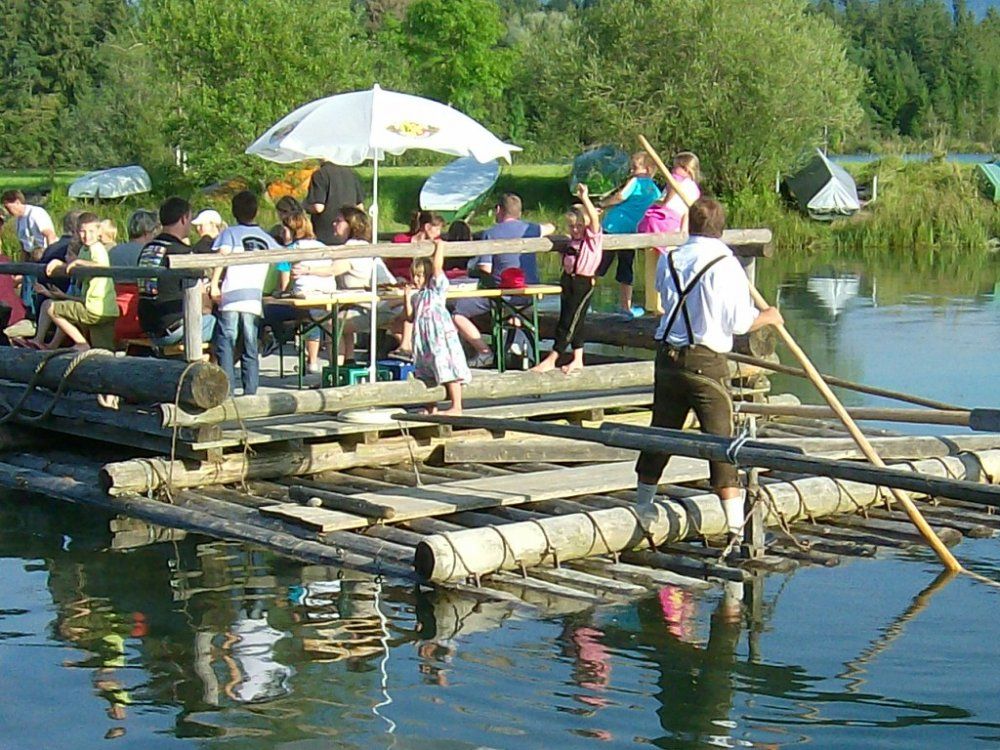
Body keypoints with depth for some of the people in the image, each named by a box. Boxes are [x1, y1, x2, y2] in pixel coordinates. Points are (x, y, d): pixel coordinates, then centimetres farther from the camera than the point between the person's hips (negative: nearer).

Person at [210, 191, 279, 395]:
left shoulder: (230, 233, 7)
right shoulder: (266, 238, 17)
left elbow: (223, 255, -10)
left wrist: (214, 284, -13)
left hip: (231, 296, -3)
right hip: (255, 298, 3)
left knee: (225, 345, -2)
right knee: (251, 348, 7)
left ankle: (227, 390, -10)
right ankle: (250, 392, 5)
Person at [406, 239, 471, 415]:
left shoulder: (436, 288, -2)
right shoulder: (417, 296, 17)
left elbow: (437, 266, -14)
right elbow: (411, 317, 12)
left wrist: (439, 247, -6)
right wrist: (407, 296, 8)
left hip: (441, 336, -8)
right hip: (424, 340, 8)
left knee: (448, 370, -11)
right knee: (427, 374, 12)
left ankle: (456, 407, -12)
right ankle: (431, 408, 21)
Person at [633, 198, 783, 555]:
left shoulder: (668, 261, 4)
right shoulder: (726, 265, -11)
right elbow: (740, 322, -10)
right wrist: (767, 317, 9)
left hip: (669, 356, 5)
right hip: (706, 362, -5)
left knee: (662, 430, 18)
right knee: (720, 437, -3)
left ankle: (643, 503, 33)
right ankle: (736, 524, -6)